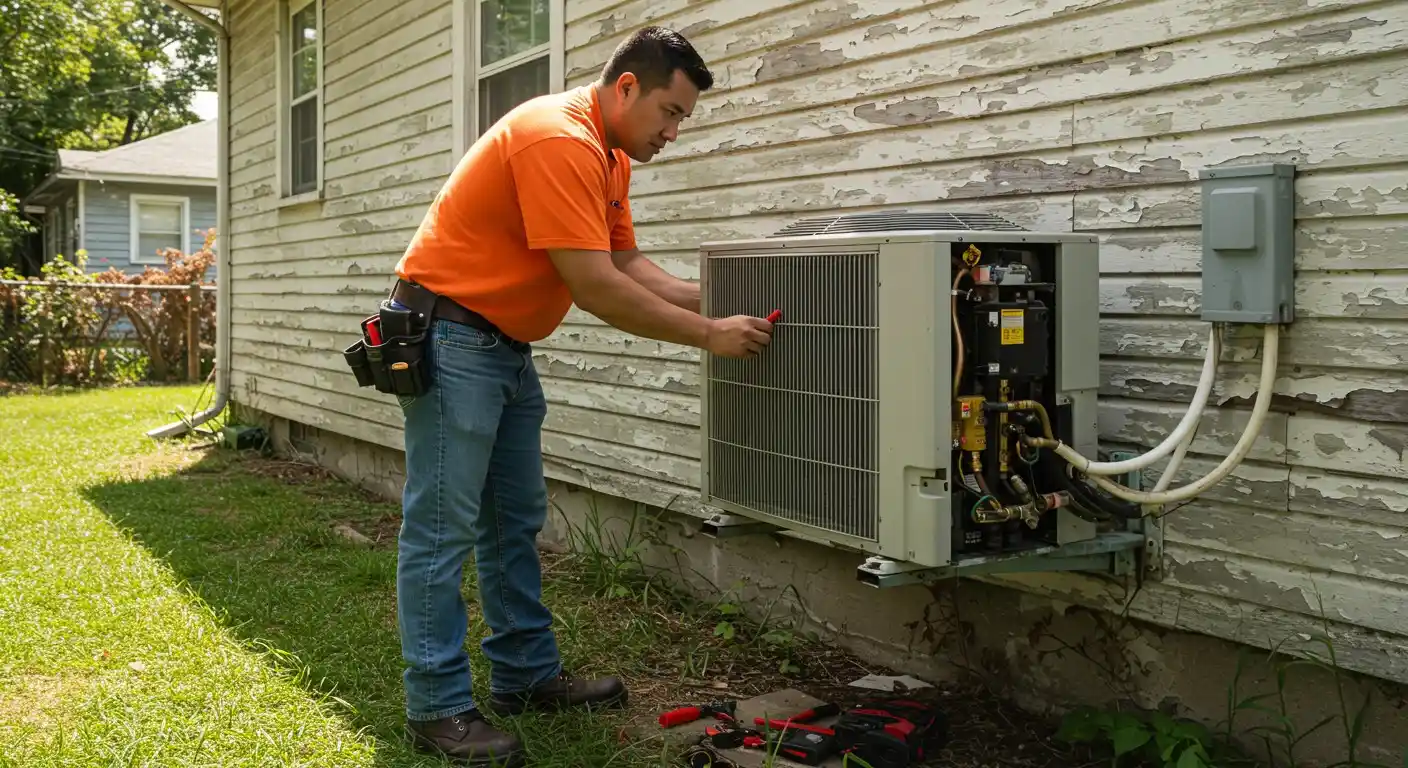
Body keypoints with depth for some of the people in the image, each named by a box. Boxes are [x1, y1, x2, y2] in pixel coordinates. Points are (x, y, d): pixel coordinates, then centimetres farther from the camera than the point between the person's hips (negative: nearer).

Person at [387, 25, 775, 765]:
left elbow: (630, 267, 10)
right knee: (444, 528, -5)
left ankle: (526, 674, 24)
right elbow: (597, 289, -26)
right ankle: (438, 706, 2)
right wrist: (709, 334, -19)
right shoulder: (560, 140, -22)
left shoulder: (608, 155, 9)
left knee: (516, 520, 14)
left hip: (505, 344, 10)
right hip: (450, 337, -10)